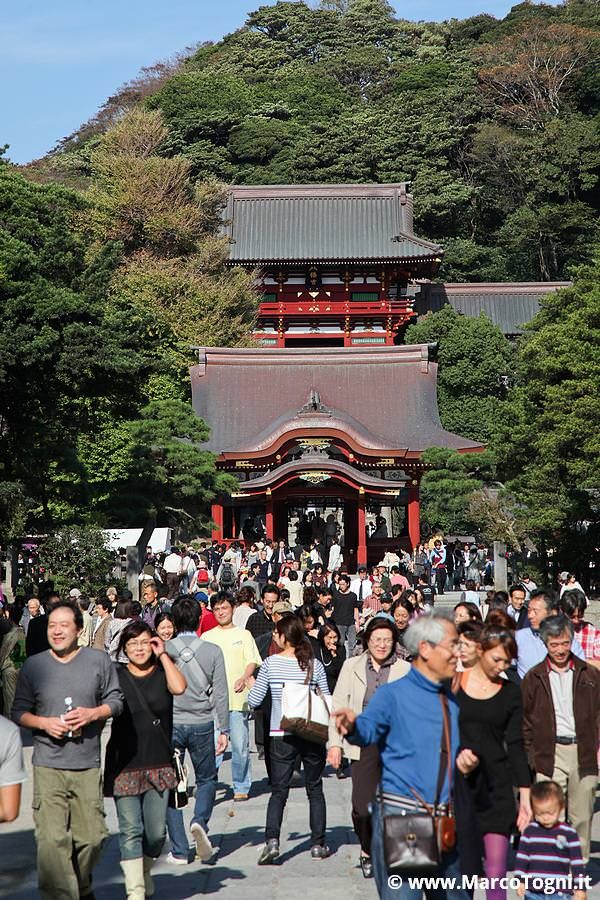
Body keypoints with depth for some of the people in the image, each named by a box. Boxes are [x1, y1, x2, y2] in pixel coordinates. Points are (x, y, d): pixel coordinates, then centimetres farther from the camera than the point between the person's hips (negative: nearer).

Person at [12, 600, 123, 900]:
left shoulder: (98, 661, 4)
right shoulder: (33, 665, 5)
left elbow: (115, 701, 9)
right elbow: (19, 711, 8)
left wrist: (92, 713, -10)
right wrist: (44, 723, -10)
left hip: (88, 765, 1)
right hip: (48, 766, -1)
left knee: (92, 836, 6)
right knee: (51, 839, -11)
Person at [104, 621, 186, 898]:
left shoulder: (162, 673, 4)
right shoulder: (116, 676, 2)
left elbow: (179, 687, -17)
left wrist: (163, 654, -9)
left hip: (159, 763, 1)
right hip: (125, 764, -1)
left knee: (156, 831, 4)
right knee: (130, 830, -3)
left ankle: (145, 871, 31)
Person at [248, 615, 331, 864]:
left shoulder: (270, 663, -6)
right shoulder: (315, 665, -2)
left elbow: (254, 700, -2)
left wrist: (251, 683, 17)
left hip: (281, 736, -1)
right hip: (312, 735, 1)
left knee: (278, 790, 4)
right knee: (315, 790, 13)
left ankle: (272, 839, -12)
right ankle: (318, 844, 14)